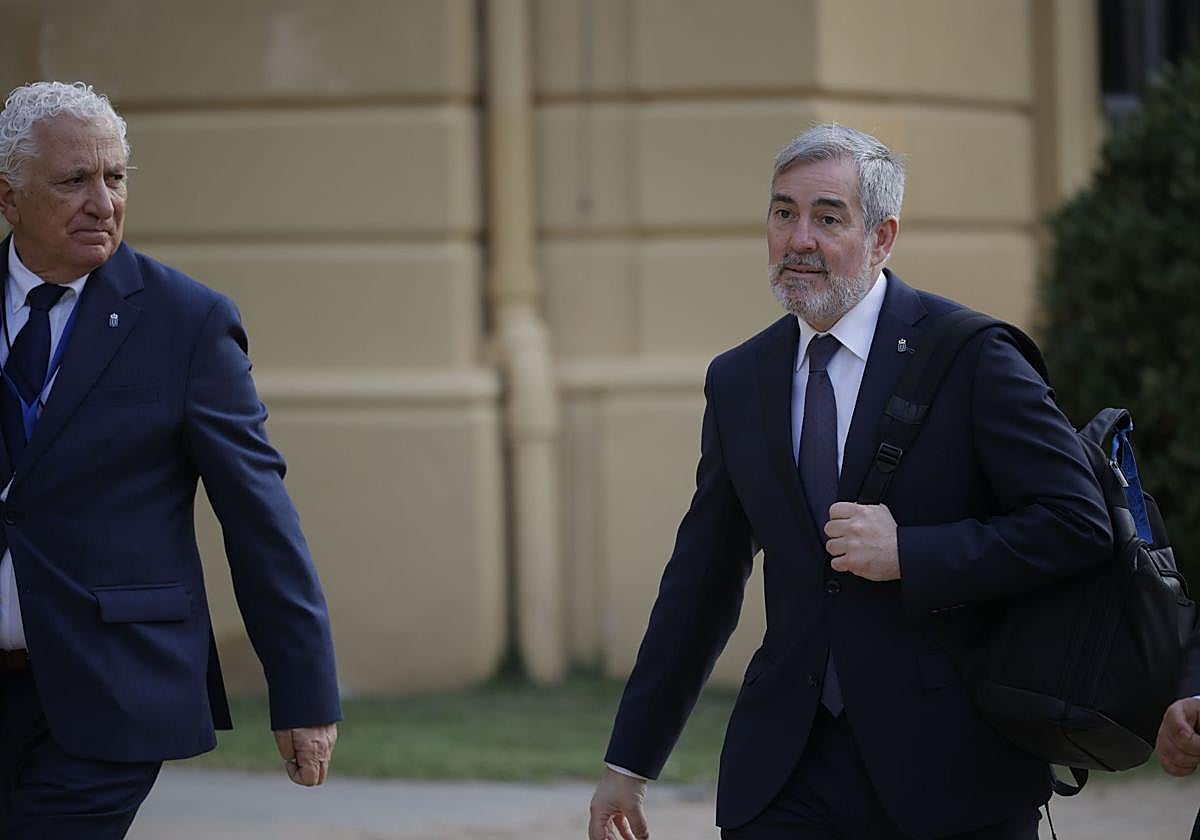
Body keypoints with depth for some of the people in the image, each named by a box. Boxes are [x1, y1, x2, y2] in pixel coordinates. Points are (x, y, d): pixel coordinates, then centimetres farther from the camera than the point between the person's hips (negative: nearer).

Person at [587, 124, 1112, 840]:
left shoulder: (971, 356, -5)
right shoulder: (739, 381, 11)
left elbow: (1076, 524, -10)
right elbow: (702, 581, 17)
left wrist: (908, 553, -18)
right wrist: (630, 763, 16)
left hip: (951, 764, -4)